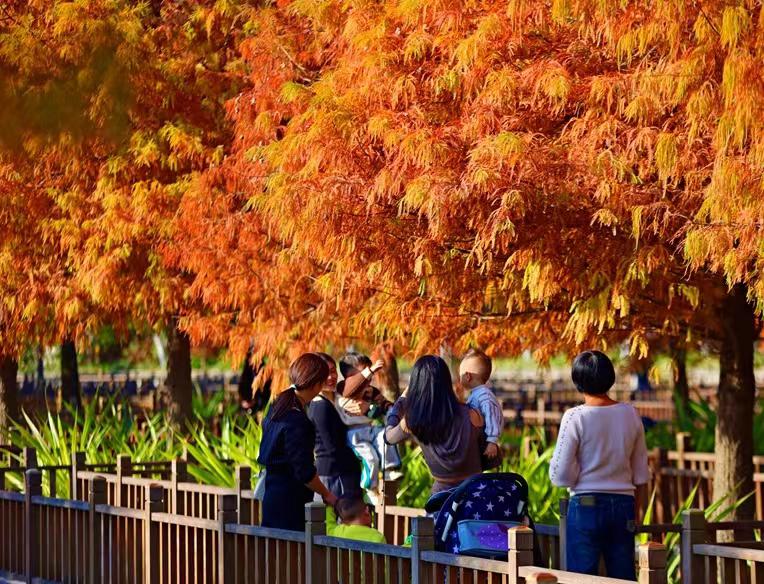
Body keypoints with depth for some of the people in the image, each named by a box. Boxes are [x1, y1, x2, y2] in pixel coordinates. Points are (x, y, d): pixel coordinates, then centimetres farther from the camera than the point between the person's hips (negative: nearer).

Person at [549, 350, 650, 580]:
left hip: (586, 505, -4)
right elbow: (641, 476, 9)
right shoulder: (630, 414, 2)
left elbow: (560, 475, -10)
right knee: (623, 577, 8)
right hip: (623, 505, 4)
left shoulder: (576, 417, -11)